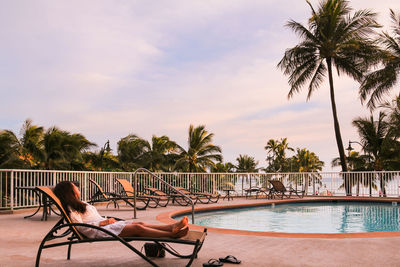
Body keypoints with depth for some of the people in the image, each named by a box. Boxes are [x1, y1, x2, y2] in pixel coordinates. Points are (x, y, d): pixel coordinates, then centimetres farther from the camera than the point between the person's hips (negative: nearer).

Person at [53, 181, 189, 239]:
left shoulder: (80, 204, 28)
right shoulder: (71, 209, -3)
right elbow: (81, 227, -14)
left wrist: (107, 219, 7)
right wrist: (101, 222, -13)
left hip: (105, 225, 10)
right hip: (98, 231, -10)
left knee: (141, 224, -9)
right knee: (137, 228, -22)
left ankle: (173, 226, -19)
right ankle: (172, 234, -29)